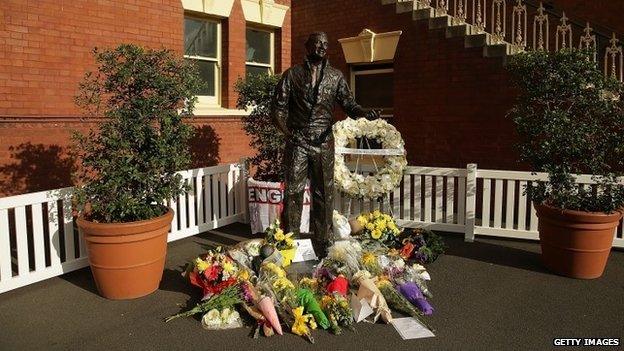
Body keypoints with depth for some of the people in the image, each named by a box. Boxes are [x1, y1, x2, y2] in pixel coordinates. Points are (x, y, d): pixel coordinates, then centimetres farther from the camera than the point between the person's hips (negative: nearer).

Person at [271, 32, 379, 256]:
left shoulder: (336, 76, 10)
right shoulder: (292, 74, 5)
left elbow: (348, 103, 3)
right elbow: (278, 106, 5)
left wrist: (365, 113, -17)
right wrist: (286, 132, -4)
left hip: (324, 143, 2)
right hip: (297, 142, -2)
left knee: (324, 194, 7)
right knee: (293, 192, -1)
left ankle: (323, 246, 18)